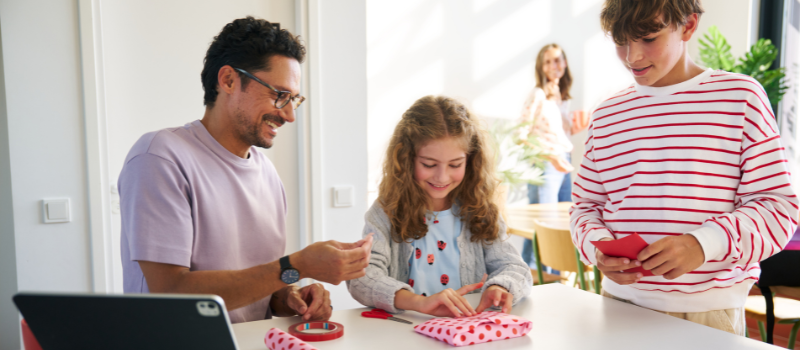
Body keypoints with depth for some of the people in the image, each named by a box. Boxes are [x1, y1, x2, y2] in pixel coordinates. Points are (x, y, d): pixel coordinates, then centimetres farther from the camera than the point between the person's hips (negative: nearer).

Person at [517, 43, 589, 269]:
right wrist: (549, 156, -21)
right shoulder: (538, 95, -9)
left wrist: (578, 128, 4)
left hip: (564, 166, 8)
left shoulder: (563, 96, 14)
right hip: (544, 166, -8)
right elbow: (521, 134, -15)